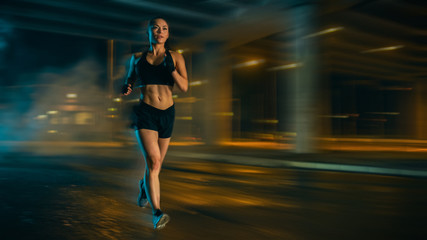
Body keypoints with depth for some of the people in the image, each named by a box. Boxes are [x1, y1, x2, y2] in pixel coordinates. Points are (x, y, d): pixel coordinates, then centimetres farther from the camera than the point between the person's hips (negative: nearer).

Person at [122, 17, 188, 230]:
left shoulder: (175, 57, 3)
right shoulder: (138, 58, 5)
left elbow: (184, 87, -6)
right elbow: (130, 79, 18)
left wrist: (171, 69, -21)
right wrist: (126, 88, -4)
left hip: (167, 113, 2)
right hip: (145, 112, -2)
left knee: (156, 163, 17)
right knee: (153, 161, -20)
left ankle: (144, 186, 50)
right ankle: (157, 213, -19)